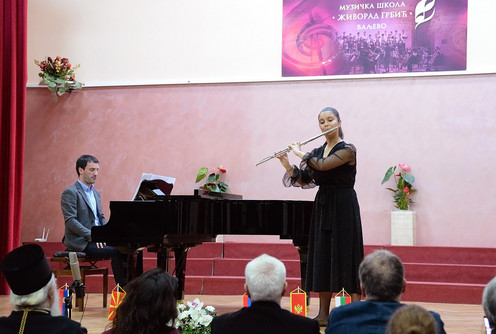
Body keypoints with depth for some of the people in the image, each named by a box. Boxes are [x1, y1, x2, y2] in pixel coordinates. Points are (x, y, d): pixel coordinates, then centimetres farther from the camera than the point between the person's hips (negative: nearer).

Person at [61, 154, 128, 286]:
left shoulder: (95, 193, 20)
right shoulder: (70, 193, -7)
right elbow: (70, 221, -16)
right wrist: (92, 235, -23)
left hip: (97, 239, 8)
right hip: (80, 242, -8)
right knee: (116, 252, -26)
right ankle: (121, 288, -21)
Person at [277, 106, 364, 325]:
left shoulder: (348, 150, -9)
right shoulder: (317, 152, 12)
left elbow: (323, 166, -23)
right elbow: (303, 181, 8)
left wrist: (300, 153, -10)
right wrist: (287, 165, -6)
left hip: (343, 207, -7)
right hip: (322, 207, 7)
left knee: (347, 256, -8)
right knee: (322, 257, 6)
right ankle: (324, 313, 11)